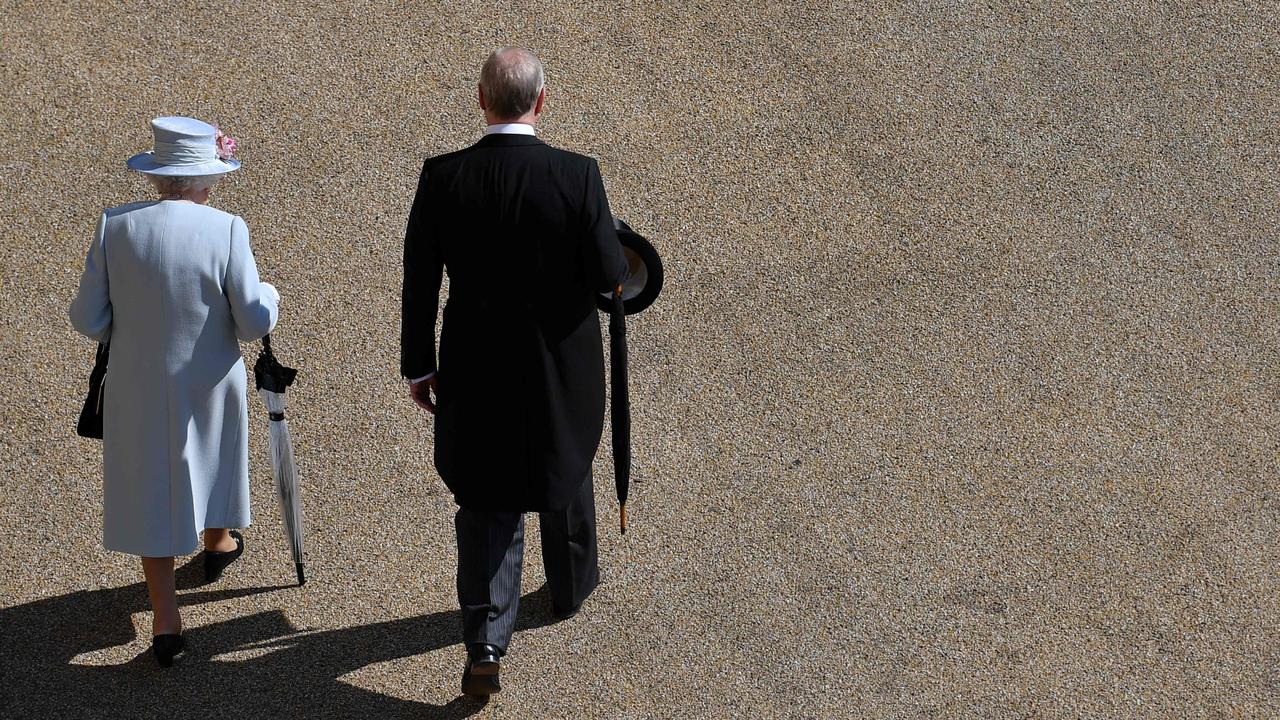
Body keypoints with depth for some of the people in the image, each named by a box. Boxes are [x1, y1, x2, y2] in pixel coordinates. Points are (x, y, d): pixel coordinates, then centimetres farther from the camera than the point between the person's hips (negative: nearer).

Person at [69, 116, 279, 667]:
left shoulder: (115, 225, -13)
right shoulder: (227, 230, -19)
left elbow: (88, 319, -9)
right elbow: (254, 322, -16)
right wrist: (269, 296, 6)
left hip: (137, 388, 1)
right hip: (208, 385, 0)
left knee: (150, 494, 14)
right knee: (211, 458, 29)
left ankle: (165, 622, 14)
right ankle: (217, 543, 57)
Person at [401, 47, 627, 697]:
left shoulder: (441, 178, -12)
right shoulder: (577, 176, -18)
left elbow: (418, 283, -6)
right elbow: (609, 275, -14)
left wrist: (418, 366, 5)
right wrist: (593, 254, 10)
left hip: (475, 371, 0)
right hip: (562, 369, 0)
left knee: (485, 503, 9)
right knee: (565, 473, 25)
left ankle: (485, 645, -2)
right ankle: (571, 586, 48)